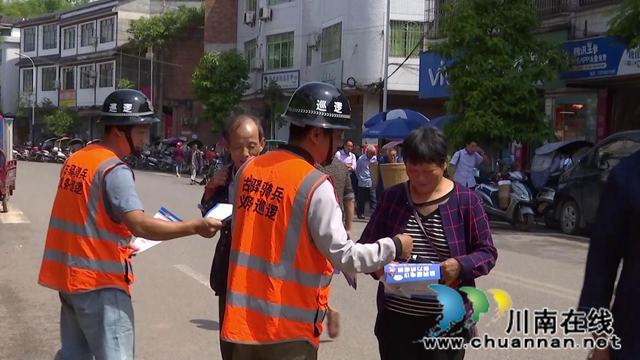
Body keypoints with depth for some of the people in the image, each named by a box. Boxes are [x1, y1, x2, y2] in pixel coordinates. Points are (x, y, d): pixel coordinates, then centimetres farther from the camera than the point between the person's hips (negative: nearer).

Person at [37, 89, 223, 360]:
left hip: (69, 274, 9)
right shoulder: (114, 170, -17)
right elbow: (140, 225, -27)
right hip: (99, 281, -9)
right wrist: (195, 227, -27)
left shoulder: (76, 159, 10)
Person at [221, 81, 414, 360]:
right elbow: (344, 256, -14)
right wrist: (393, 247, -2)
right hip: (287, 328, -6)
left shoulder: (248, 169, 3)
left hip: (244, 318, 6)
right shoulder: (316, 186, -16)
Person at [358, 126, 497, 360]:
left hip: (447, 322, -1)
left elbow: (487, 252, 1)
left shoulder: (466, 200, -1)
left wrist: (461, 266, -20)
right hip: (396, 320, 2)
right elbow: (366, 245, 7)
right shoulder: (392, 197, 4)